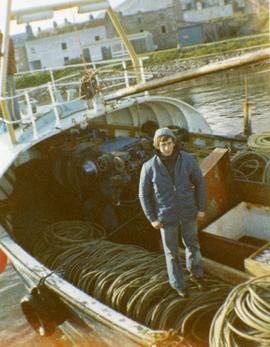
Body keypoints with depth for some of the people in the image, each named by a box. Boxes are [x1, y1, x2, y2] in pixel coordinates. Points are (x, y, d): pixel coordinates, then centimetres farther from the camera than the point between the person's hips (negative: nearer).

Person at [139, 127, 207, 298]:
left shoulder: (188, 160, -18)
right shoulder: (149, 167, -21)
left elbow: (199, 183, -3)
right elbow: (144, 194, -8)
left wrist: (201, 208, -1)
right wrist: (152, 219, -7)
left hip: (188, 212, 2)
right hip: (166, 216, -2)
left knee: (192, 245, 23)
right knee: (172, 252, 16)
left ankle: (196, 274, 52)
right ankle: (179, 284, 42)